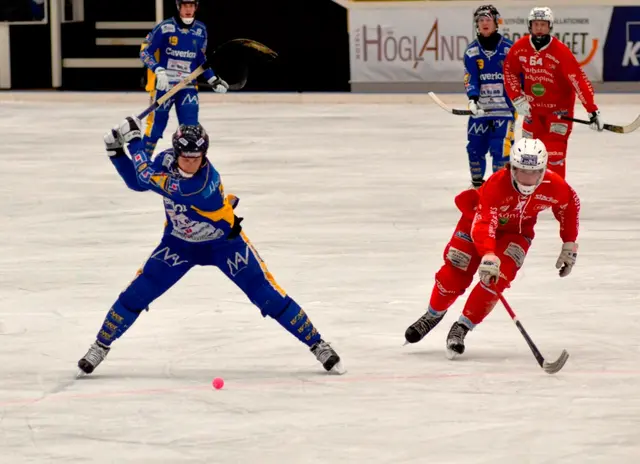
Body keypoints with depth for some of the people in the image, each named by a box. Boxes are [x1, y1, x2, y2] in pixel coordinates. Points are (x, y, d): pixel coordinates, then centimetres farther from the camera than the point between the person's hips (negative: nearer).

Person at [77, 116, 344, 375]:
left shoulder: (204, 182, -39)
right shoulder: (166, 160, -20)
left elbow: (147, 177, -37)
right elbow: (137, 183, -1)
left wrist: (135, 139, -29)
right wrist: (117, 152, -12)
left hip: (224, 242, -4)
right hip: (179, 243, 4)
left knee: (269, 296, -8)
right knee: (137, 294, -5)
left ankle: (318, 345, 6)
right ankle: (100, 347, 14)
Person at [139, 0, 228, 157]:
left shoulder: (201, 30, 4)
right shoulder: (165, 27, -12)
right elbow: (145, 51, -11)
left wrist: (213, 80, 8)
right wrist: (159, 70, -25)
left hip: (187, 87, 4)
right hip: (163, 85, -4)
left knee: (191, 127, -4)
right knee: (156, 125, 1)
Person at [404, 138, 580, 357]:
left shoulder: (554, 186, -29)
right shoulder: (497, 184, -40)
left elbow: (570, 205, -5)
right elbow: (483, 223, -49)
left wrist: (569, 245, -2)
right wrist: (488, 256, -65)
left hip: (516, 231, 2)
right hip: (479, 217, -2)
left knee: (497, 278, -20)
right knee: (455, 273, -4)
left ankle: (462, 328, -6)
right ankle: (434, 315, 27)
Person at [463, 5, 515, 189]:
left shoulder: (508, 48, -3)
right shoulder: (472, 51, 3)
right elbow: (470, 78, -3)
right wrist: (473, 99, -18)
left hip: (504, 106, -3)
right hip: (480, 106, 3)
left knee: (500, 146, -14)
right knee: (475, 145, 5)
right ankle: (477, 181, 24)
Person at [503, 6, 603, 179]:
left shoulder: (561, 52, -23)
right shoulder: (520, 48, -9)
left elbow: (579, 80, -26)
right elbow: (510, 73, 3)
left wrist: (593, 111, -32)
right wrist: (518, 99, -9)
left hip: (559, 108, -4)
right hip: (533, 107, 4)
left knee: (554, 153, -13)